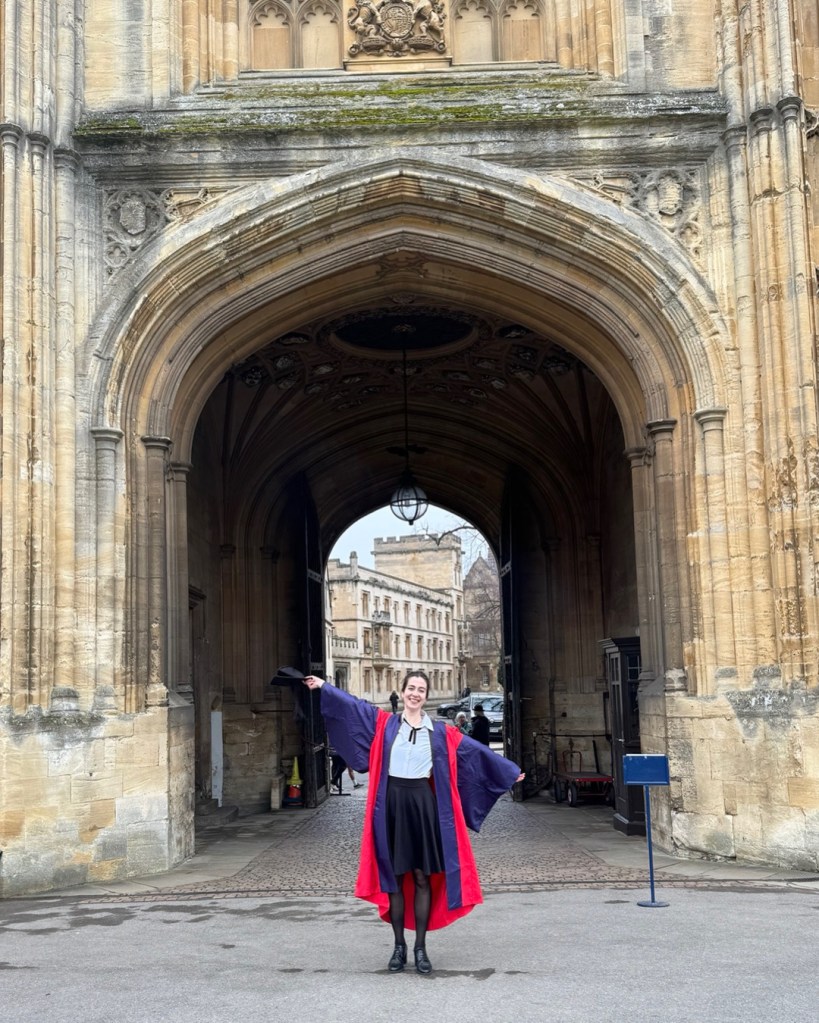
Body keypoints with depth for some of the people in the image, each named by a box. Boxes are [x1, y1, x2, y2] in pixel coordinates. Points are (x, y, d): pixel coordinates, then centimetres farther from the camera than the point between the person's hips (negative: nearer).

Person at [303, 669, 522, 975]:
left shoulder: (441, 732, 8)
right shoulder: (384, 723, 6)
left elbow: (476, 750, 12)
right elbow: (354, 705, 3)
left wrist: (510, 771, 15)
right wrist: (323, 686, -4)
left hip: (423, 805, 0)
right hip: (392, 805, 0)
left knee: (422, 877, 3)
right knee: (394, 877, 6)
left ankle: (420, 947, 13)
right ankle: (399, 946, 16)